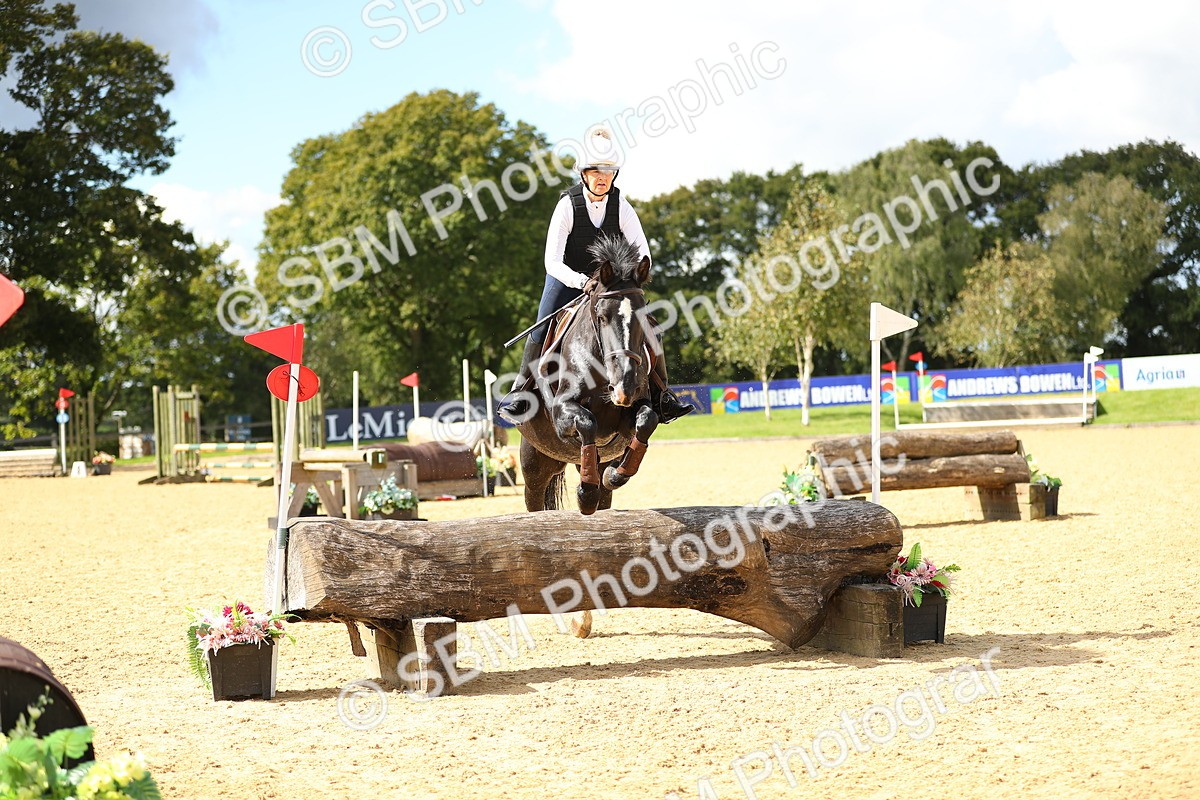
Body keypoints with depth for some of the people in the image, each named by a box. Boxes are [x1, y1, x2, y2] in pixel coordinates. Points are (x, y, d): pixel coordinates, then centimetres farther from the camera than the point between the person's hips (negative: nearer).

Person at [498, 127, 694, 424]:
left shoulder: (621, 207, -14)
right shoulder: (567, 205, -21)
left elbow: (642, 253, -15)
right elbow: (552, 261, -26)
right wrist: (581, 282, -42)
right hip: (567, 279, -2)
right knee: (542, 330, -18)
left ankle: (661, 397, 0)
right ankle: (519, 394, -4)